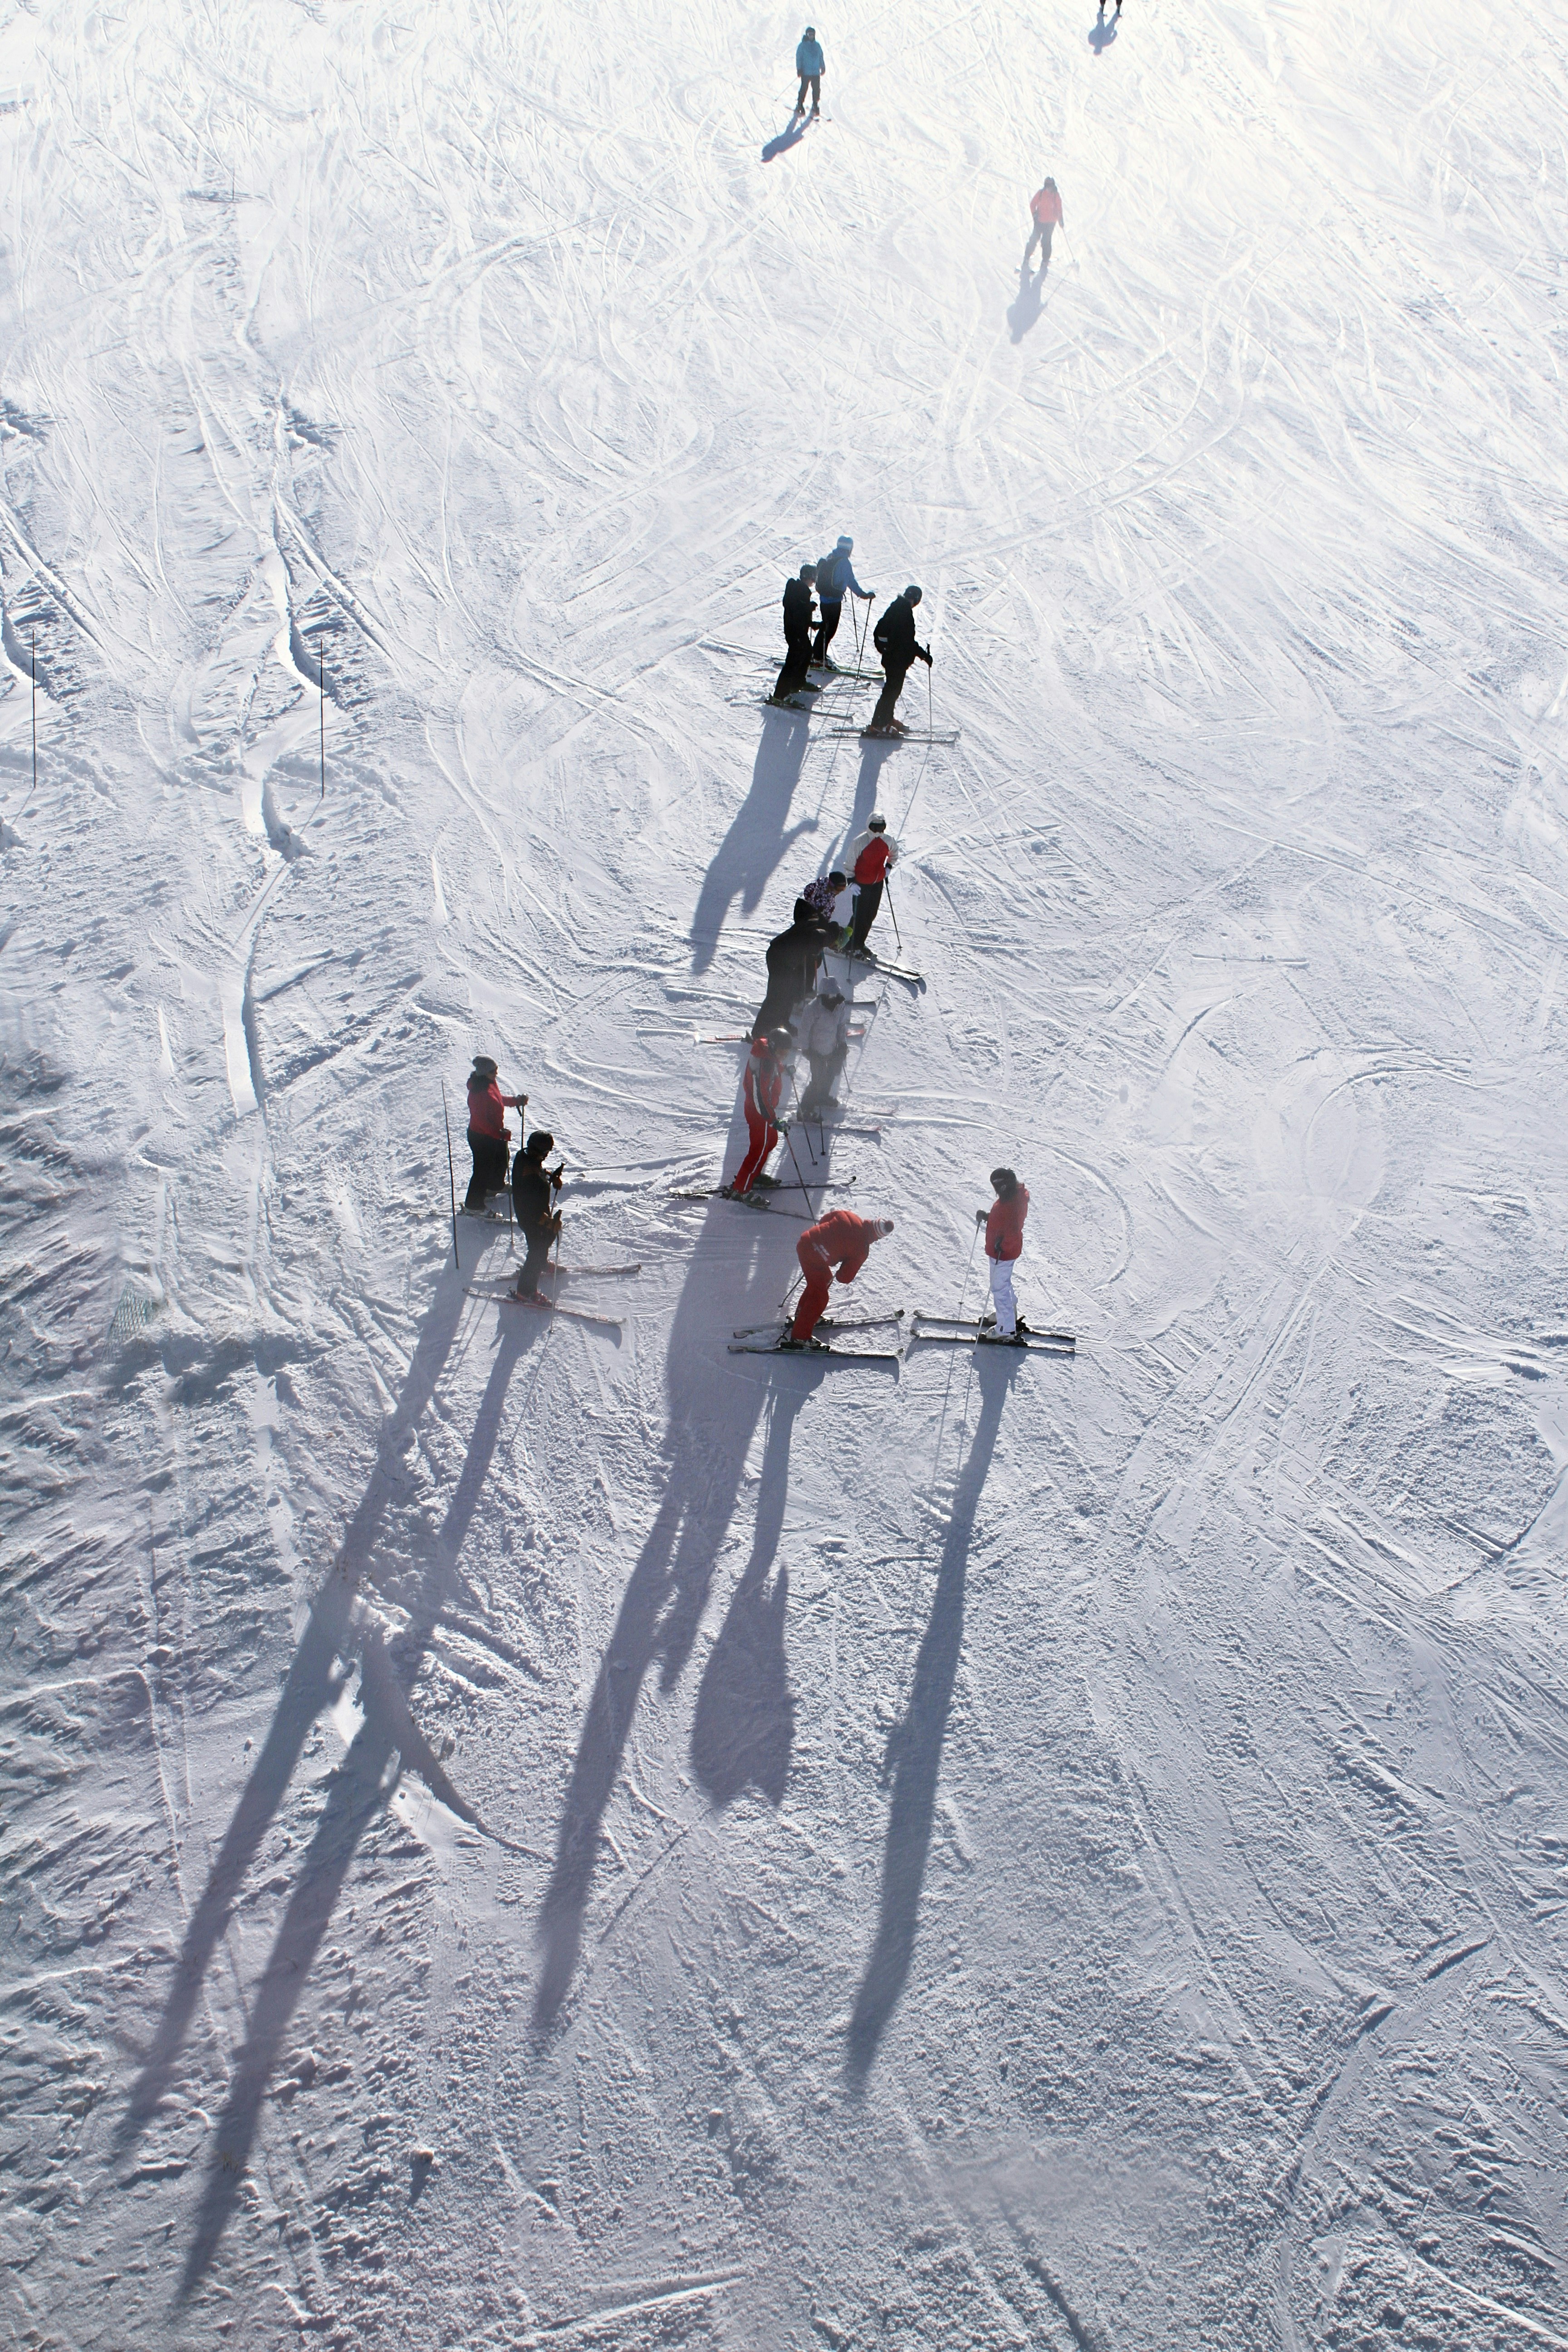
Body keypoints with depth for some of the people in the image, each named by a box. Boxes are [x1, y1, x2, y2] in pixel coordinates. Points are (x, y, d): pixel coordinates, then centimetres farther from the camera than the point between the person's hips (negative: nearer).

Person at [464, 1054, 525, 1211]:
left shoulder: (491, 1083, -1)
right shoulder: (478, 1092, -32)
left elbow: (499, 1100, 18)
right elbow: (482, 1121, -32)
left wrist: (517, 1100, 9)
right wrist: (501, 1134, -36)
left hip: (494, 1133, 10)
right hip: (481, 1137, -10)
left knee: (501, 1159, 30)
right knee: (483, 1169, -1)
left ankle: (496, 1186, 57)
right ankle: (473, 1207, 11)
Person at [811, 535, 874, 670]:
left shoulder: (828, 559, 7)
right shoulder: (844, 562, -18)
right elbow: (852, 582, -20)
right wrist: (865, 594, -15)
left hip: (824, 598, 8)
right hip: (834, 600, -8)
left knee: (826, 626, 22)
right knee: (831, 629, 1)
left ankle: (816, 654, 27)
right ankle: (820, 658, 5)